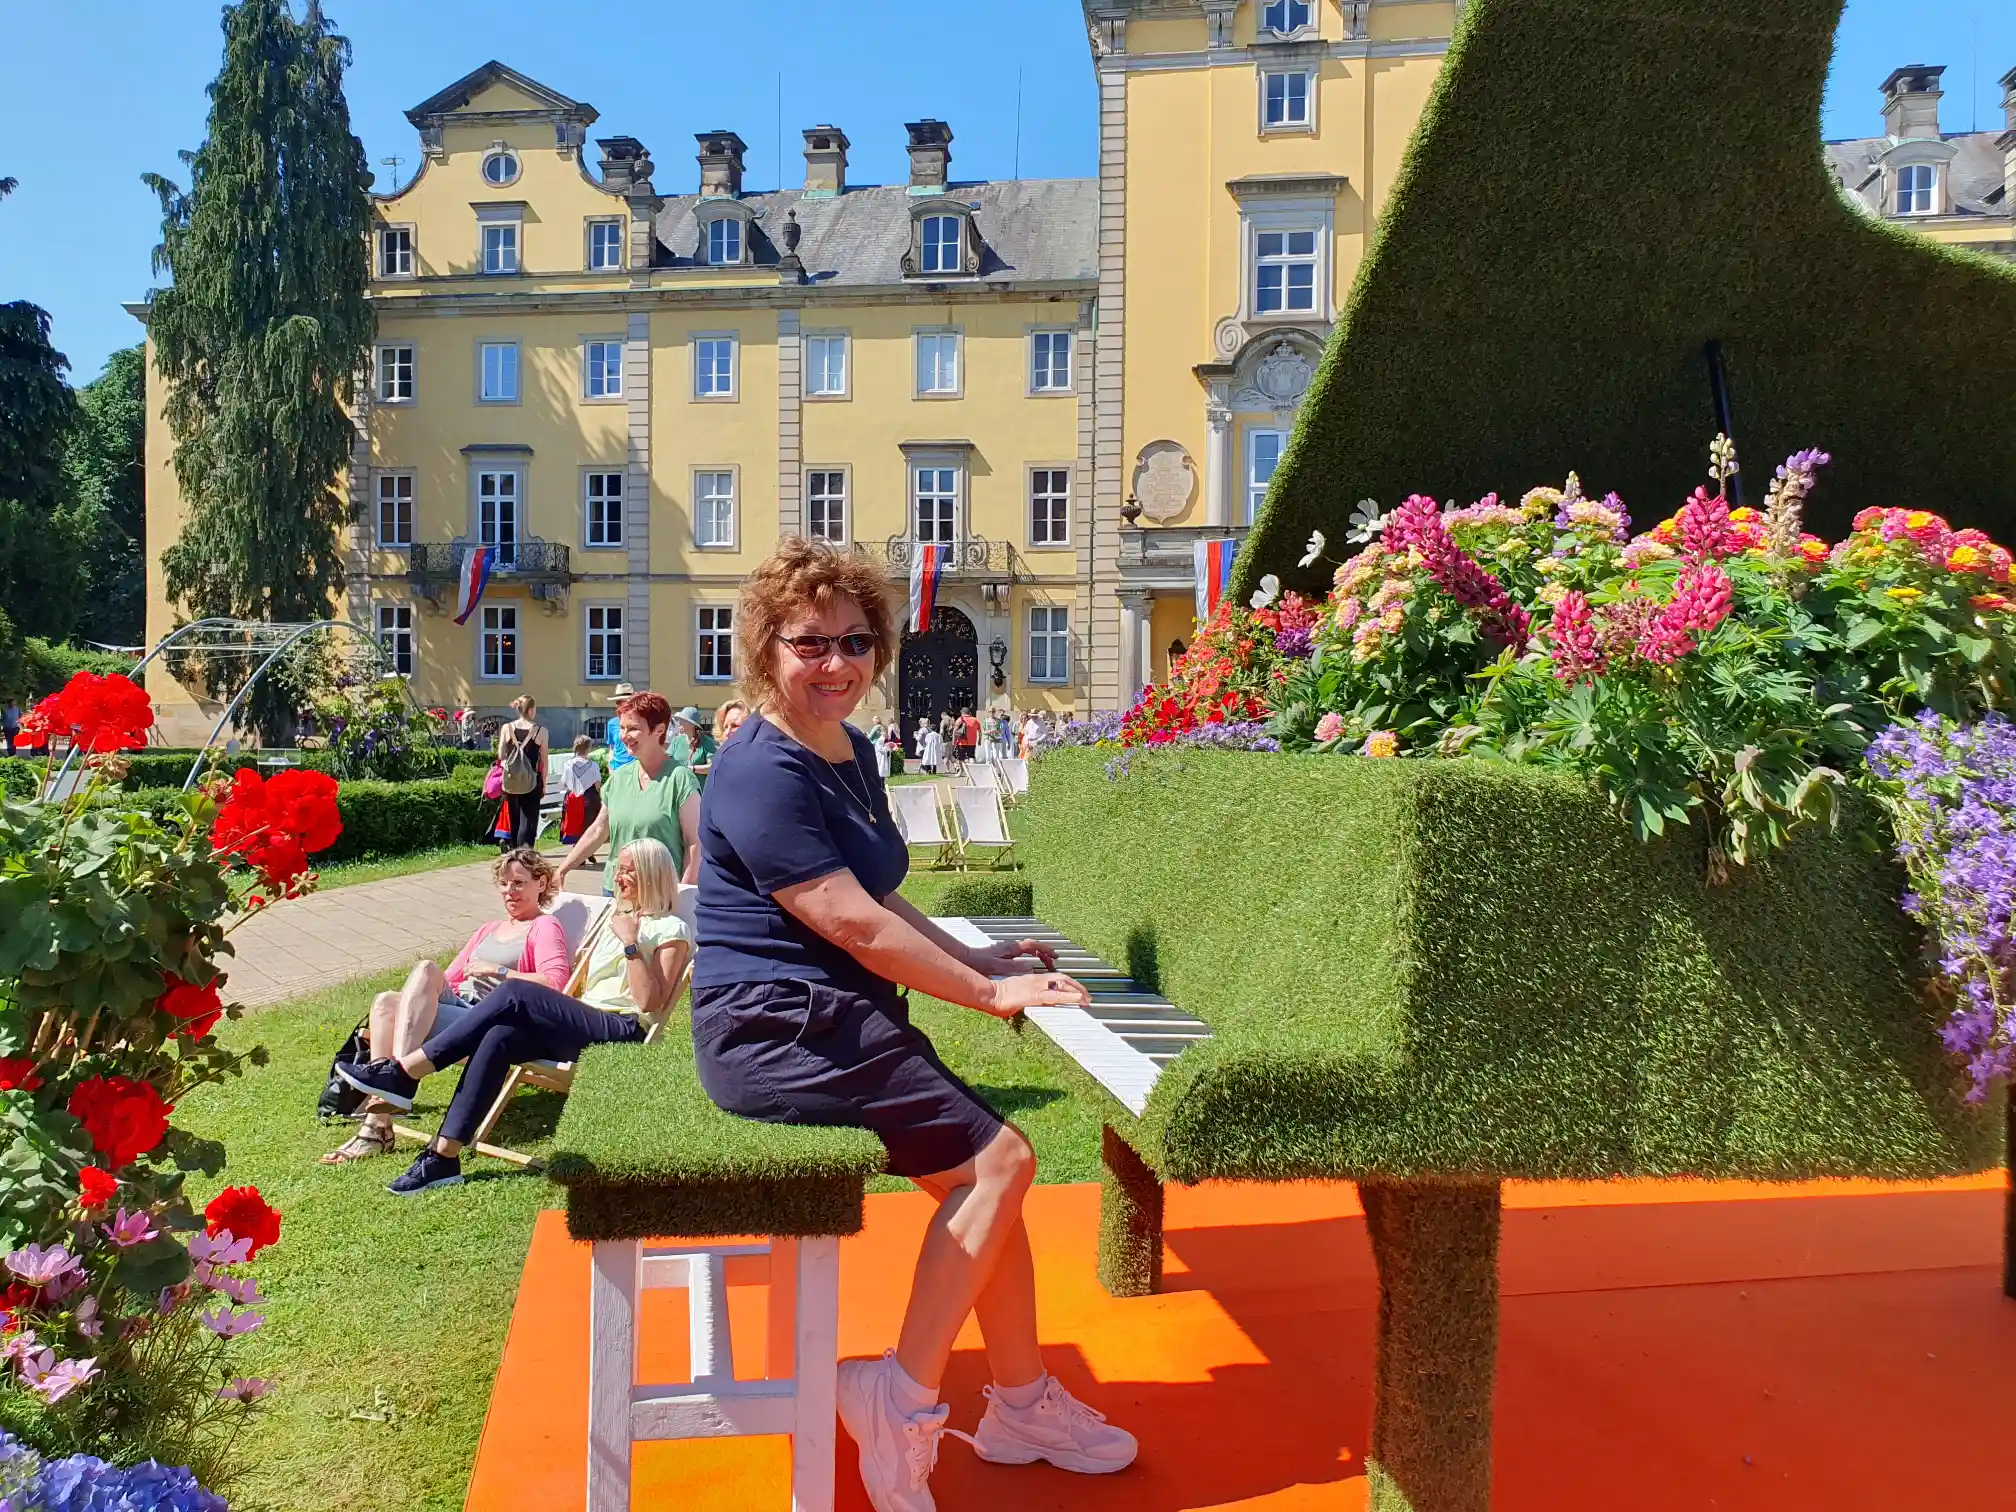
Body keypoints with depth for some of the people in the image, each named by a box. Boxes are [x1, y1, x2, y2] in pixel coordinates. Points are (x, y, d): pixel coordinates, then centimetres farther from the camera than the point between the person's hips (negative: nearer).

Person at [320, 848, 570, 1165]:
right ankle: (377, 1126, -28)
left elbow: (555, 983, -12)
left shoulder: (545, 927, 5)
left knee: (426, 970, -26)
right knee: (386, 1002, -19)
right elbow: (451, 978, 25)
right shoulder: (490, 929, 29)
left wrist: (497, 971, -13)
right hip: (455, 1007, 7)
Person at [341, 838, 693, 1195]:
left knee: (515, 994, -26)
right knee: (499, 1037, -25)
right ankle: (443, 1157, -30)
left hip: (623, 1032, -7)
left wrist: (631, 944, -10)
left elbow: (650, 1002, -10)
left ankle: (403, 1072, -27)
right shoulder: (615, 920, 28)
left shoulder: (671, 929, 5)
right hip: (578, 1028, 7)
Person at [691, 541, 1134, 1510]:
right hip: (779, 1029, -9)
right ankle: (904, 1400, -2)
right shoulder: (762, 774, -18)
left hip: (837, 1020, 9)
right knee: (1000, 1159, -12)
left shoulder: (850, 752, 14)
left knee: (985, 1176, 7)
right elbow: (854, 925, -21)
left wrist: (977, 960, 13)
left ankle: (1022, 1404, 21)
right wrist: (990, 992, -14)